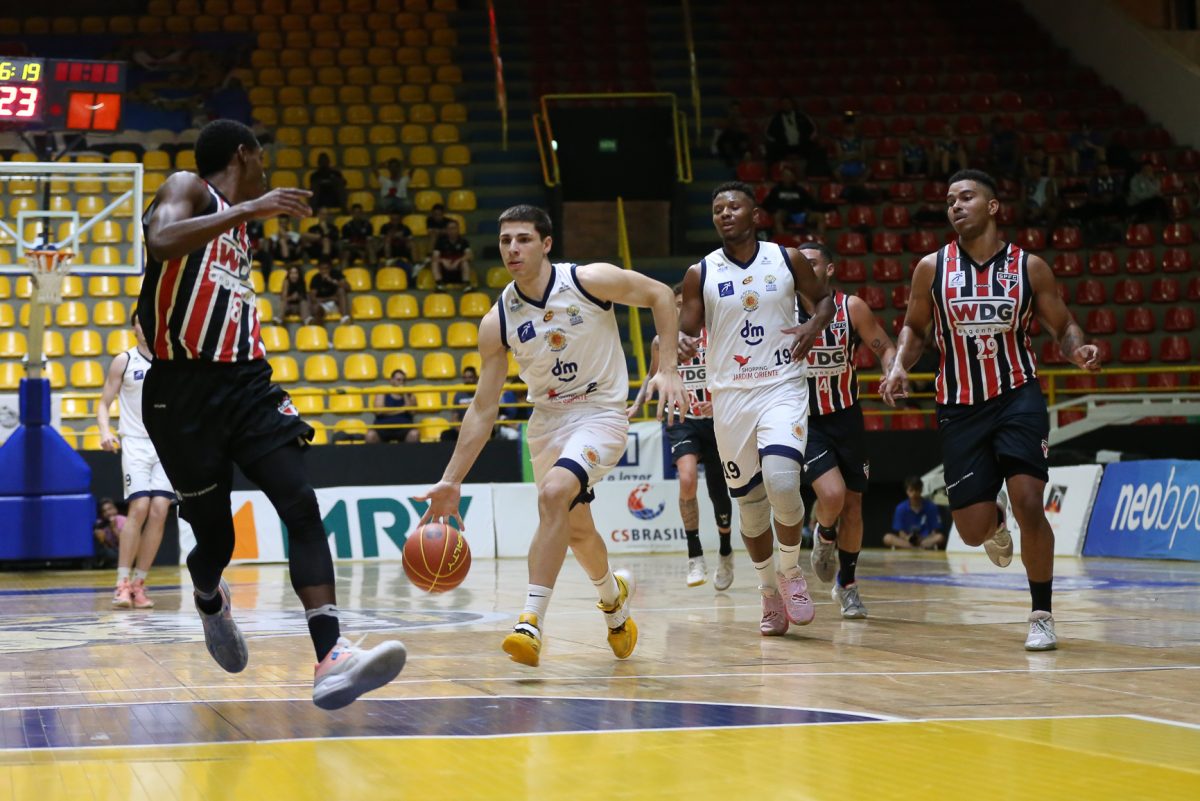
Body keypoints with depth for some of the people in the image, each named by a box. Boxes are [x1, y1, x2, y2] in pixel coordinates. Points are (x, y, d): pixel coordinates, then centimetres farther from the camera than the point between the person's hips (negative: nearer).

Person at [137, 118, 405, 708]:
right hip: (184, 390, -7)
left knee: (302, 507, -15)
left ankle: (332, 660, -27)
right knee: (215, 535, 4)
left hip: (246, 382, 7)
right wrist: (249, 209, -25)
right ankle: (210, 601, 42)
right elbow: (163, 241, -25)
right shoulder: (188, 190, -2)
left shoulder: (238, 223, 22)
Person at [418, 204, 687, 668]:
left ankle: (532, 620, -29)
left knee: (554, 493, -30)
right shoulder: (497, 322, -8)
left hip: (601, 413, -5)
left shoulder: (590, 281, -17)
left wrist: (667, 368, -13)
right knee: (576, 528, 17)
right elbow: (483, 408, -4)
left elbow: (659, 295, -3)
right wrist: (451, 481, -9)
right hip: (547, 420, 5)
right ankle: (613, 595, 50)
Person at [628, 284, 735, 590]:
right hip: (682, 422, 0)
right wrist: (637, 404, 1)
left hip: (715, 421, 0)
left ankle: (725, 553, 36)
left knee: (719, 494, 9)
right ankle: (695, 556, -17)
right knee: (687, 480, -26)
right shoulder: (662, 342, 1)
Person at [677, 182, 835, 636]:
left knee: (780, 481, -23)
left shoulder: (788, 260, 2)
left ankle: (792, 571, 2)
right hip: (729, 394, 2)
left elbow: (823, 297, 14)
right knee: (748, 500, 6)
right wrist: (679, 343, -22)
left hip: (783, 386, -2)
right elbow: (686, 329, 3)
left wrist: (815, 326, -7)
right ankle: (769, 590, 25)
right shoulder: (700, 274, 2)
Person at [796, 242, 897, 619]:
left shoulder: (852, 307, -9)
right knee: (831, 495, -21)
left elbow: (884, 347, -2)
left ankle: (847, 585, 28)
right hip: (805, 421, -2)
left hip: (846, 419, 2)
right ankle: (825, 536, 16)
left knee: (852, 503, 8)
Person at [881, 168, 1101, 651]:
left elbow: (1063, 327, 6)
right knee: (973, 532, 0)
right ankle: (995, 519, 40)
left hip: (1017, 396, -1)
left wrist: (1079, 351, -16)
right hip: (960, 407, 2)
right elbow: (914, 327, 13)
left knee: (1029, 506, -17)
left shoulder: (1029, 267, -3)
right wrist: (900, 366, -7)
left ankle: (1042, 615, 1)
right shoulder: (932, 267, -1)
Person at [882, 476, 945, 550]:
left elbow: (935, 532, -1)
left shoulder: (931, 507, -1)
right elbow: (901, 532, -1)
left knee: (940, 537, -30)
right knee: (887, 538, -28)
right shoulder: (901, 508, 0)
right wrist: (907, 538, -25)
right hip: (906, 540, 1)